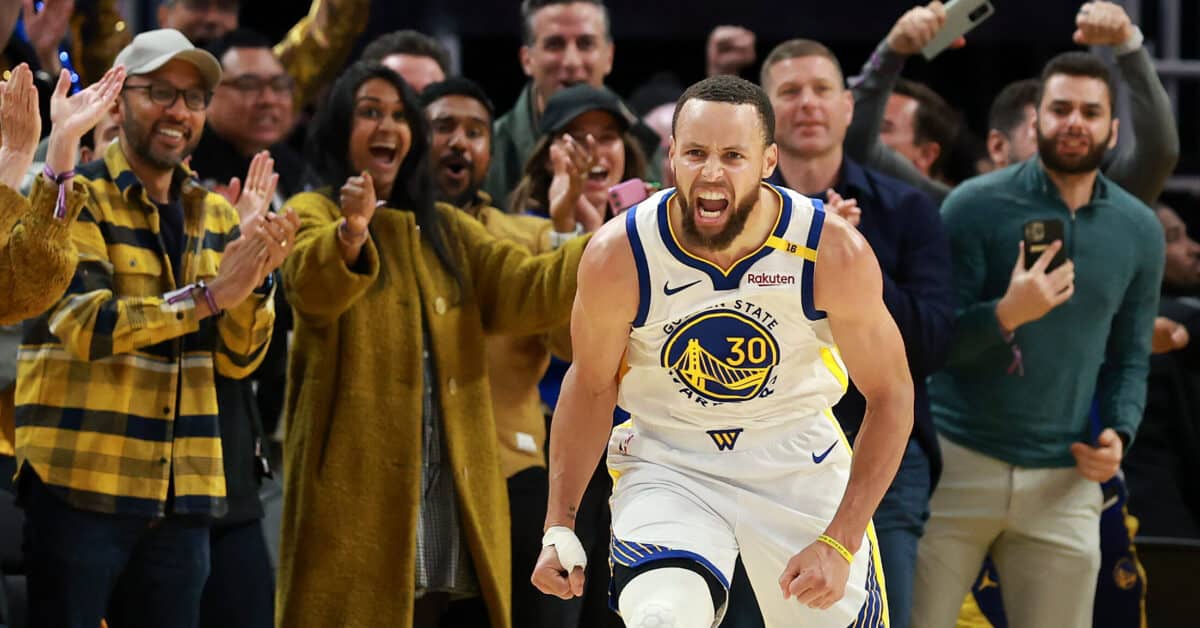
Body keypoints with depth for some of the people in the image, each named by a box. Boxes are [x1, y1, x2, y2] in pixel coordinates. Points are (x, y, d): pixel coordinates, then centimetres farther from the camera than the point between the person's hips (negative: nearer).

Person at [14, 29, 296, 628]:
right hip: (79, 487, -5)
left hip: (181, 497, 5)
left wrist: (253, 279, -12)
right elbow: (82, 324, -18)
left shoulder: (216, 215, 12)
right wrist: (207, 295, -25)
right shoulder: (78, 197, -5)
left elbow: (237, 359, 7)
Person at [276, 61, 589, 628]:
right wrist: (350, 233, -43)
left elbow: (524, 290, 4)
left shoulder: (446, 231, 20)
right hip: (355, 495, -5)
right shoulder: (313, 216, 3)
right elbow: (312, 285, -21)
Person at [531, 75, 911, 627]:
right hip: (666, 460, -1)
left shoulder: (835, 254, -21)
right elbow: (592, 385, -2)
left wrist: (839, 544, -15)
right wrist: (559, 525, -6)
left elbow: (889, 396, -10)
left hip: (797, 458, 2)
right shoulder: (618, 256, -20)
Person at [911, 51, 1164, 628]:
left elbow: (1129, 358, 13)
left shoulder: (1139, 231, 7)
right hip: (955, 461, -3)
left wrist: (1118, 434, -6)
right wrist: (1006, 314, -25)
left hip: (1063, 482, 3)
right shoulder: (976, 206, -5)